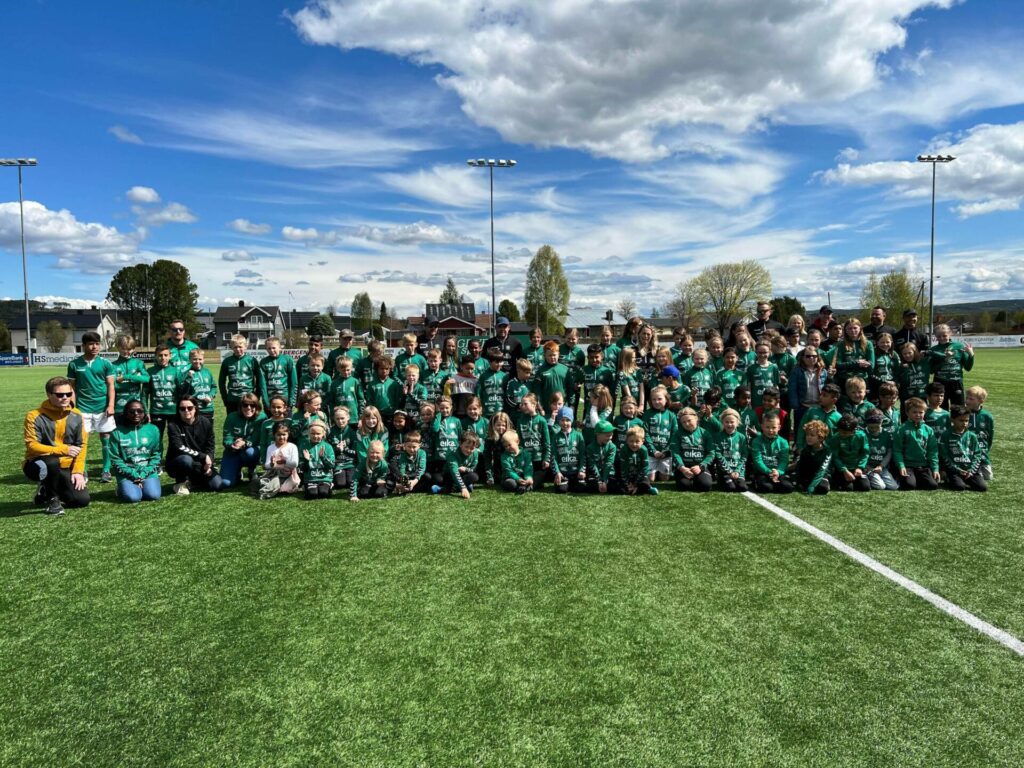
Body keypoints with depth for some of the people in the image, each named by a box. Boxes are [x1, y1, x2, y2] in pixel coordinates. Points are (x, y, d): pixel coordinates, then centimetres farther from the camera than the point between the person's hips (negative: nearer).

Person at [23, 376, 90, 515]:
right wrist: (63, 450, -32)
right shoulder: (35, 416, -15)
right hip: (40, 465, -4)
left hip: (65, 467, 4)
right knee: (52, 461, -40)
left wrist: (78, 471, -9)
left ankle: (46, 491, 19)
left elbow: (82, 445, 2)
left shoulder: (76, 416, -2)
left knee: (83, 500, -10)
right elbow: (32, 446, -22)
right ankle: (51, 499, -13)